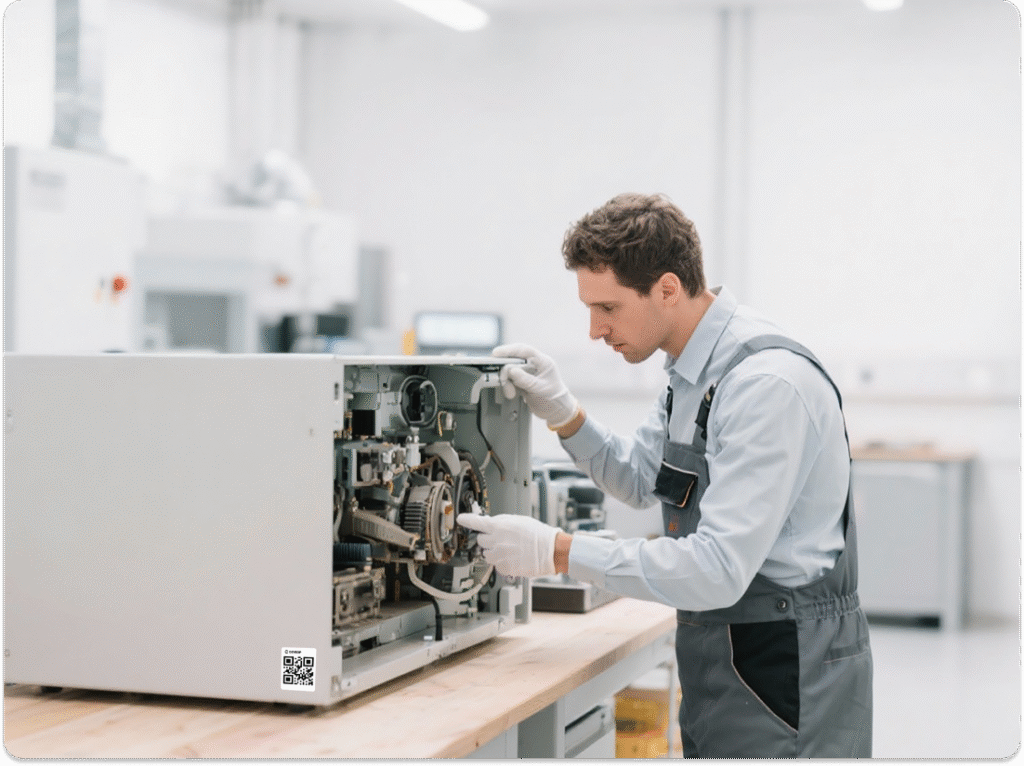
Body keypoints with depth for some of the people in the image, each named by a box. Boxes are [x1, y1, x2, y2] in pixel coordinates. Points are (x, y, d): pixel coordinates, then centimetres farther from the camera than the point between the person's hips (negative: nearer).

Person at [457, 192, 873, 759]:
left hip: (786, 683, -9)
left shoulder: (768, 383, -25)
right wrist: (562, 412, 3)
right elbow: (640, 481, 21)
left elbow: (719, 570, -29)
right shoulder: (694, 371, 7)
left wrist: (556, 552, -25)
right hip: (720, 670, 9)